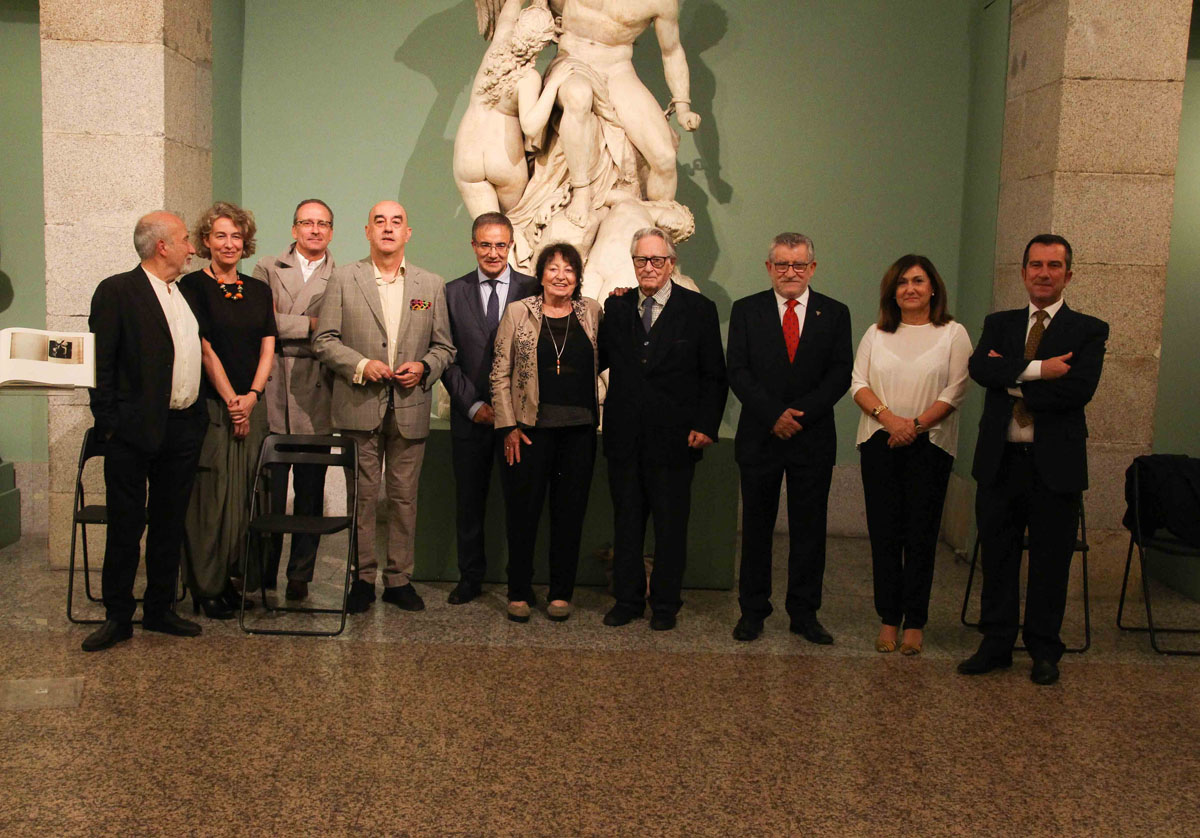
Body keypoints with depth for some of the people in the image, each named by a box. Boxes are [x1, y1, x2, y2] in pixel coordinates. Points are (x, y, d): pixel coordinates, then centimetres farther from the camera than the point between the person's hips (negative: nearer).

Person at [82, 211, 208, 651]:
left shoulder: (187, 293, 15)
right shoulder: (116, 291, -7)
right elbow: (100, 363, -9)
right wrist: (109, 424, -12)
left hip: (184, 428, 7)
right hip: (136, 432, -6)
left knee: (170, 524, 13)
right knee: (125, 527, 1)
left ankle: (160, 609, 24)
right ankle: (117, 617, 13)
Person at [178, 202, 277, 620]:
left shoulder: (259, 290, 13)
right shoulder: (194, 285, -1)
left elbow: (268, 349, 9)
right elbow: (205, 349, -7)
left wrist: (251, 396, -5)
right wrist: (230, 400, -10)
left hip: (252, 404, 5)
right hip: (209, 404, -4)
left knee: (244, 492, 4)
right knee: (210, 494, -3)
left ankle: (234, 576, 14)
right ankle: (207, 588, 5)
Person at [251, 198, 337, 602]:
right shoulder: (267, 269, 12)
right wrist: (309, 326, -8)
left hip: (315, 398, 0)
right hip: (272, 392, 0)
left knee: (310, 492, 4)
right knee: (267, 490, 1)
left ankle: (300, 578, 14)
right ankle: (262, 577, 12)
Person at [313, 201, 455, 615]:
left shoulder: (432, 285, 10)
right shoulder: (343, 279, 4)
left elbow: (444, 347, 11)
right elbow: (324, 340, 1)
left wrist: (423, 368, -8)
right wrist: (361, 365, -13)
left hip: (410, 409, 2)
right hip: (360, 408, -1)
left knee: (404, 498, 7)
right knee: (361, 497, 4)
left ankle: (399, 578, 17)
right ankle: (362, 577, 15)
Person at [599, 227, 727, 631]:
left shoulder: (699, 310, -1)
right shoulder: (616, 307, 8)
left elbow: (714, 376, -2)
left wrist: (706, 426, -9)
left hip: (673, 438, -3)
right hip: (624, 435, 3)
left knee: (670, 525, 7)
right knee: (626, 522, 11)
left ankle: (665, 604, 21)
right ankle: (627, 599, 25)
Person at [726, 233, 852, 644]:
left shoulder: (834, 313, 6)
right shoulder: (746, 310, 5)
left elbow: (841, 374, -1)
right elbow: (738, 371, -3)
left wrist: (800, 413, -13)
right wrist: (773, 415, -13)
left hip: (813, 437, 1)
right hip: (759, 436, 0)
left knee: (809, 529, 5)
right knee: (756, 527, 7)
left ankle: (804, 612, 16)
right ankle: (752, 610, 17)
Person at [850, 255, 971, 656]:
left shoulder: (953, 334, 4)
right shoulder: (877, 334, 11)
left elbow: (956, 389, -4)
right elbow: (858, 382, 5)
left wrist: (916, 425, -14)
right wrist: (888, 416, -12)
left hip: (930, 445, -2)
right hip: (879, 442, 2)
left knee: (921, 534, 0)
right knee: (884, 532, 3)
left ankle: (915, 623, 9)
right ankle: (889, 619, 12)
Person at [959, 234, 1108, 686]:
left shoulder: (1088, 331, 1)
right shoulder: (999, 324, 11)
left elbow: (1079, 389, -16)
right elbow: (980, 368, -9)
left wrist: (1013, 381, -12)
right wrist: (1036, 370, -20)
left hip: (1055, 463, -2)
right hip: (1000, 460, 3)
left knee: (1050, 563, 7)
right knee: (998, 558, 10)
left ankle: (1044, 651, 22)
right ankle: (996, 644, 22)